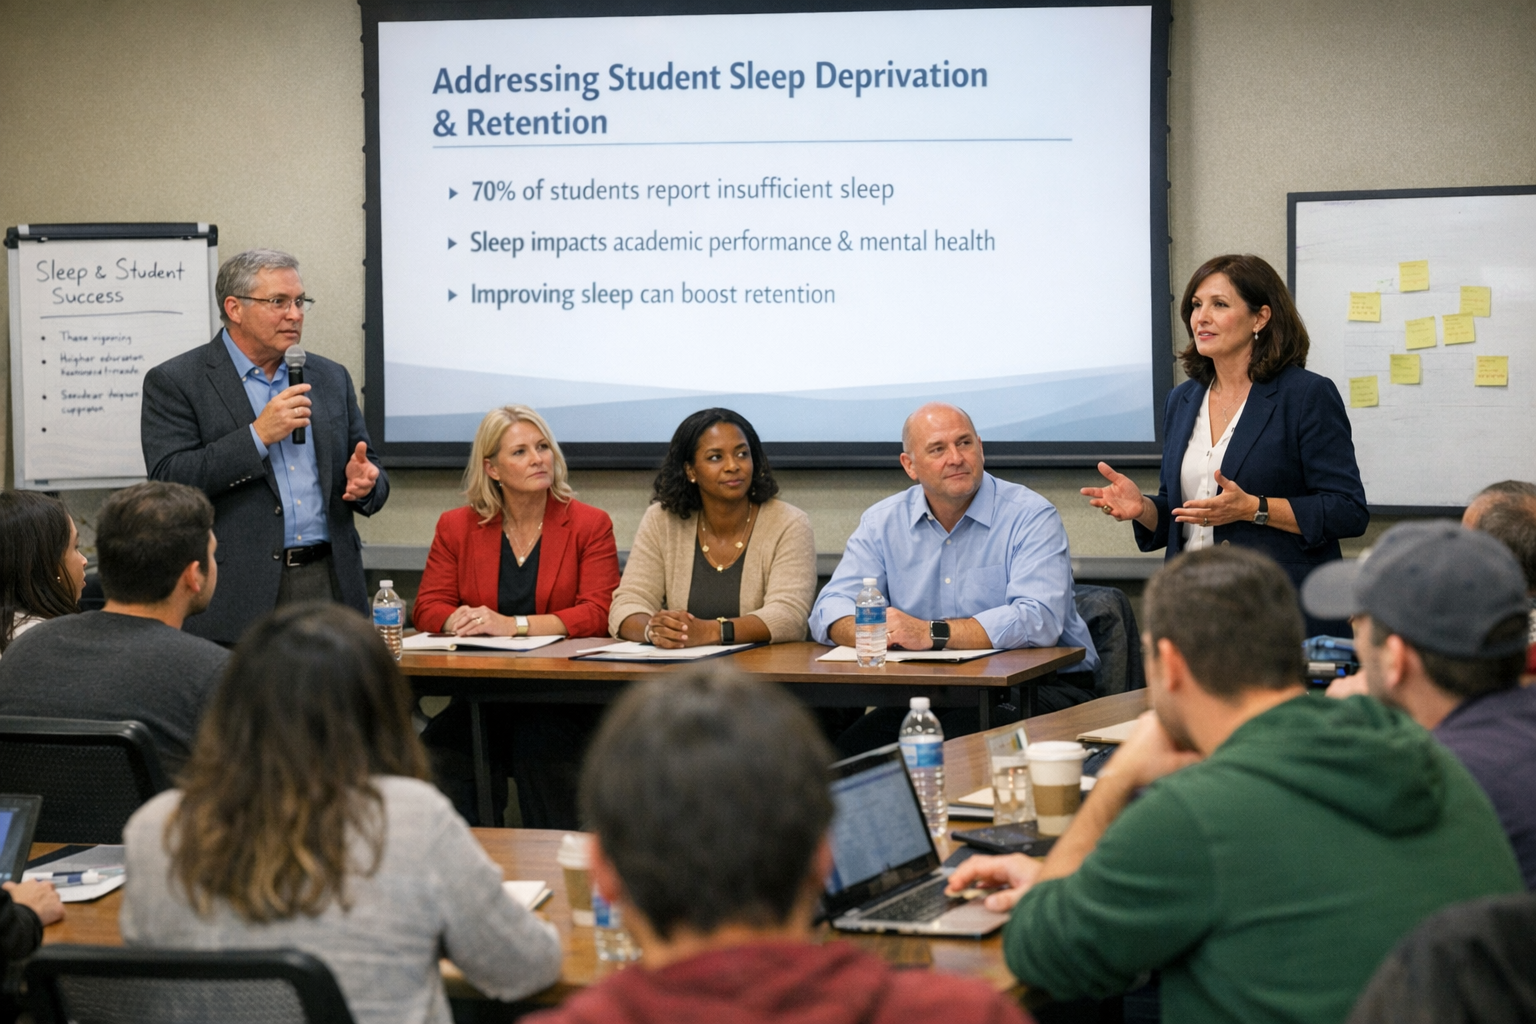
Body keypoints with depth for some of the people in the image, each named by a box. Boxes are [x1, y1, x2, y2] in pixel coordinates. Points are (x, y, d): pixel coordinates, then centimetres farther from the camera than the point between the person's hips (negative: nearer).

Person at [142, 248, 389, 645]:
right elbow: (168, 481, -12)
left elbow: (369, 469, 20)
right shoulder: (174, 382, 0)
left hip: (330, 583, 4)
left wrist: (364, 482, -4)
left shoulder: (330, 378, 16)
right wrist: (257, 435, -15)